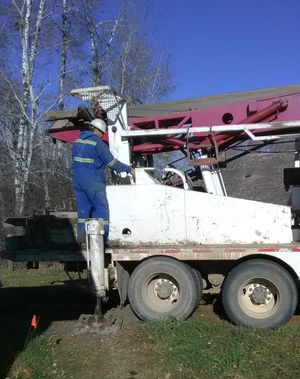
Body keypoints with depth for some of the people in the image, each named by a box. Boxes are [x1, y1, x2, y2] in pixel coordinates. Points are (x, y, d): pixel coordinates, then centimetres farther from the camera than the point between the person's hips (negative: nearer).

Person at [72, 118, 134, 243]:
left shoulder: (77, 141, 13)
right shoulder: (98, 144, -9)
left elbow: (75, 161, 17)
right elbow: (112, 163, -8)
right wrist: (128, 169, 1)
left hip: (77, 181, 7)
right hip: (93, 182, -7)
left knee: (82, 208, 11)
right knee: (101, 207, 0)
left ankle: (81, 237, 12)